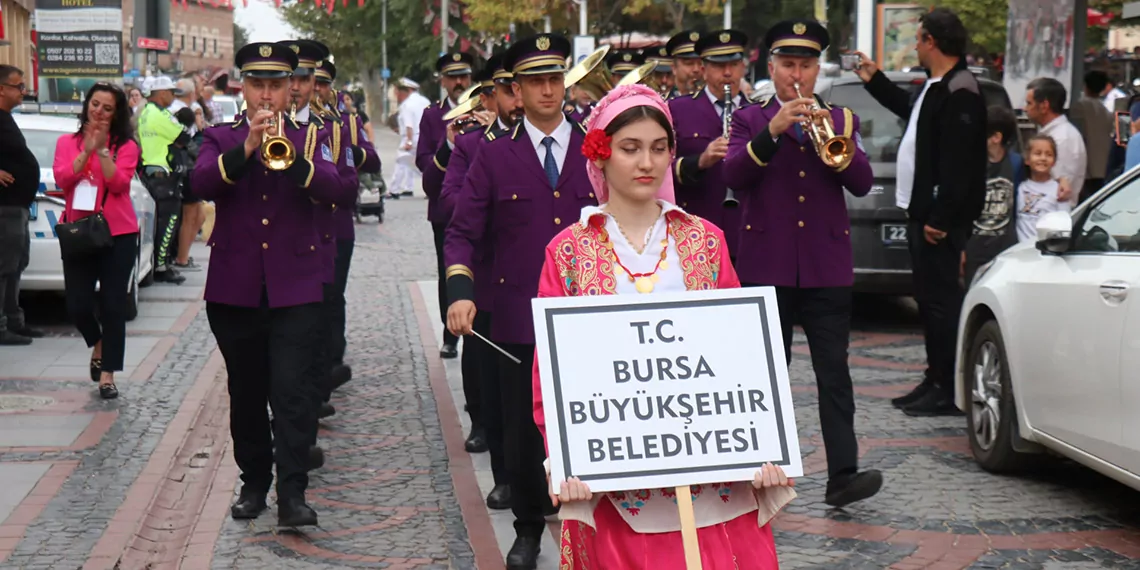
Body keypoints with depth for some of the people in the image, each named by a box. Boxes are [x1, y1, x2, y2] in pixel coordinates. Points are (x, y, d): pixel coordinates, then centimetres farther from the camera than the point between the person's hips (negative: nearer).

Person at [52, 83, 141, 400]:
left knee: (113, 305, -3)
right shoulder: (67, 143, 9)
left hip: (118, 234, -2)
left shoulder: (126, 146, 2)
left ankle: (107, 375, 5)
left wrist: (102, 150, -18)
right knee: (77, 304, -3)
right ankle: (98, 345, 30)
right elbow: (62, 179, -6)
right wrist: (87, 150, -13)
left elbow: (118, 183, -11)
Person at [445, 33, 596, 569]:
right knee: (522, 429, 7)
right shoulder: (494, 155, 3)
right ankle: (528, 527, 25)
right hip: (519, 317, 0)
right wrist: (460, 293, -15)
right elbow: (462, 232, 0)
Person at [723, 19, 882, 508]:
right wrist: (772, 132, -22)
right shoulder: (749, 120, 8)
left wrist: (841, 145, -17)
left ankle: (843, 475, -10)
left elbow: (862, 184, 0)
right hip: (766, 262, 0)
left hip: (827, 265, 1)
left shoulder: (839, 119, 12)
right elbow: (733, 175, -10)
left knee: (834, 372, -6)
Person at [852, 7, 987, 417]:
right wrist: (874, 80, 39)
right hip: (923, 211, 11)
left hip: (941, 216, -11)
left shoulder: (960, 91, -18)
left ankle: (950, 391, -3)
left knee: (940, 298, -7)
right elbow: (910, 109, 38)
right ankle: (936, 380, 23)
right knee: (928, 297, 15)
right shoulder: (935, 87, 15)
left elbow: (957, 163, -24)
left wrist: (940, 218, -25)